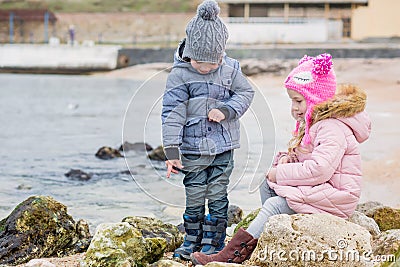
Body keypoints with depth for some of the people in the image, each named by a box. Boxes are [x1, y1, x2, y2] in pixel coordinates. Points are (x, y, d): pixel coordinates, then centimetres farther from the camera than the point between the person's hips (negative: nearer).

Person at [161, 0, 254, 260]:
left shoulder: (230, 69, -3)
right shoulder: (179, 75, -10)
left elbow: (246, 92, 7)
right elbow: (172, 114, -9)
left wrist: (227, 110, -13)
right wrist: (171, 150, -13)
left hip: (223, 146, 2)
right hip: (193, 149, -1)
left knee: (217, 196, 5)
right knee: (194, 196, 5)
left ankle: (213, 242, 16)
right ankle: (192, 240, 21)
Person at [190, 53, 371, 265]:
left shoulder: (332, 129, -20)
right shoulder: (312, 124, 16)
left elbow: (320, 170, -30)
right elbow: (306, 157, 26)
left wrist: (281, 173, -20)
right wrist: (288, 158, 0)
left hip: (334, 196, -11)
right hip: (317, 189, 11)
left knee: (275, 205, -22)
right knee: (267, 186, 4)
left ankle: (232, 255, -23)